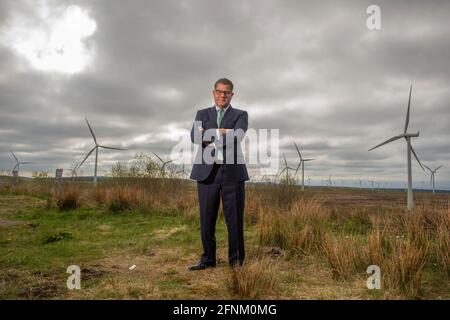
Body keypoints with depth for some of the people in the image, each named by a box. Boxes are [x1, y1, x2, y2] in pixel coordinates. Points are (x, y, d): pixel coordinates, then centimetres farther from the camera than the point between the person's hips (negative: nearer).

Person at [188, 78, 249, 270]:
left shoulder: (241, 115, 10)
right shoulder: (202, 114, 15)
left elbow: (238, 136, -12)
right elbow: (195, 137, -5)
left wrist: (209, 134, -12)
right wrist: (223, 133, -15)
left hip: (232, 173, -1)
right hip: (207, 172, 1)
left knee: (235, 218, 1)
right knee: (207, 218, 4)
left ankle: (236, 260, 15)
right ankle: (208, 259, 18)